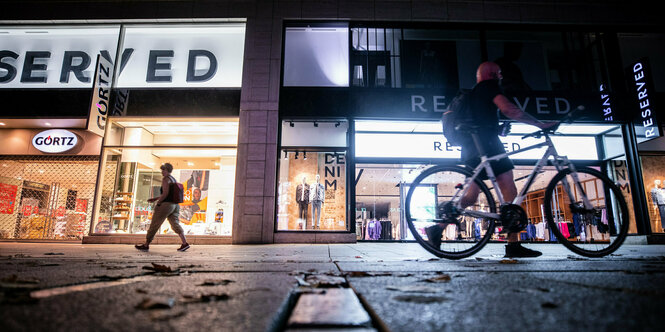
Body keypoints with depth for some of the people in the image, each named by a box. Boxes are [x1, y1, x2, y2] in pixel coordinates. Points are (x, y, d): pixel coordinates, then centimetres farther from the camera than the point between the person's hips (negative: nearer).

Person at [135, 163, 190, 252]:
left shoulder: (165, 179, -10)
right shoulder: (173, 179, 18)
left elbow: (165, 193, -19)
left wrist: (158, 203, -8)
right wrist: (155, 198, 21)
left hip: (166, 205, -8)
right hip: (175, 205, 8)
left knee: (154, 225, 4)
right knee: (175, 224, 2)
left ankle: (146, 245, 13)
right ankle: (185, 243, -10)